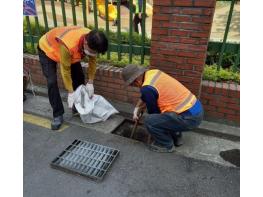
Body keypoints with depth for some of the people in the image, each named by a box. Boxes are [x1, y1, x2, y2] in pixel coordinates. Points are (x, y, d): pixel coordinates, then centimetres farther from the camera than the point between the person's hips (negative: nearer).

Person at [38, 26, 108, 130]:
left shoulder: (92, 41, -26)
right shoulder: (68, 45, -45)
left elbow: (92, 61, -10)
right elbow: (65, 70, -32)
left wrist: (90, 83, -9)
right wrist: (70, 93, -25)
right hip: (47, 49, -5)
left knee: (79, 77, 1)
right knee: (52, 82, -18)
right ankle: (57, 115, -4)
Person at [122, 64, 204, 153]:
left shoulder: (147, 88, -19)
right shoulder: (153, 72, 6)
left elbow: (153, 111, -3)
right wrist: (137, 109, 19)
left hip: (189, 117, -10)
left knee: (149, 120, -12)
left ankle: (167, 145, 10)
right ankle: (176, 137, 28)